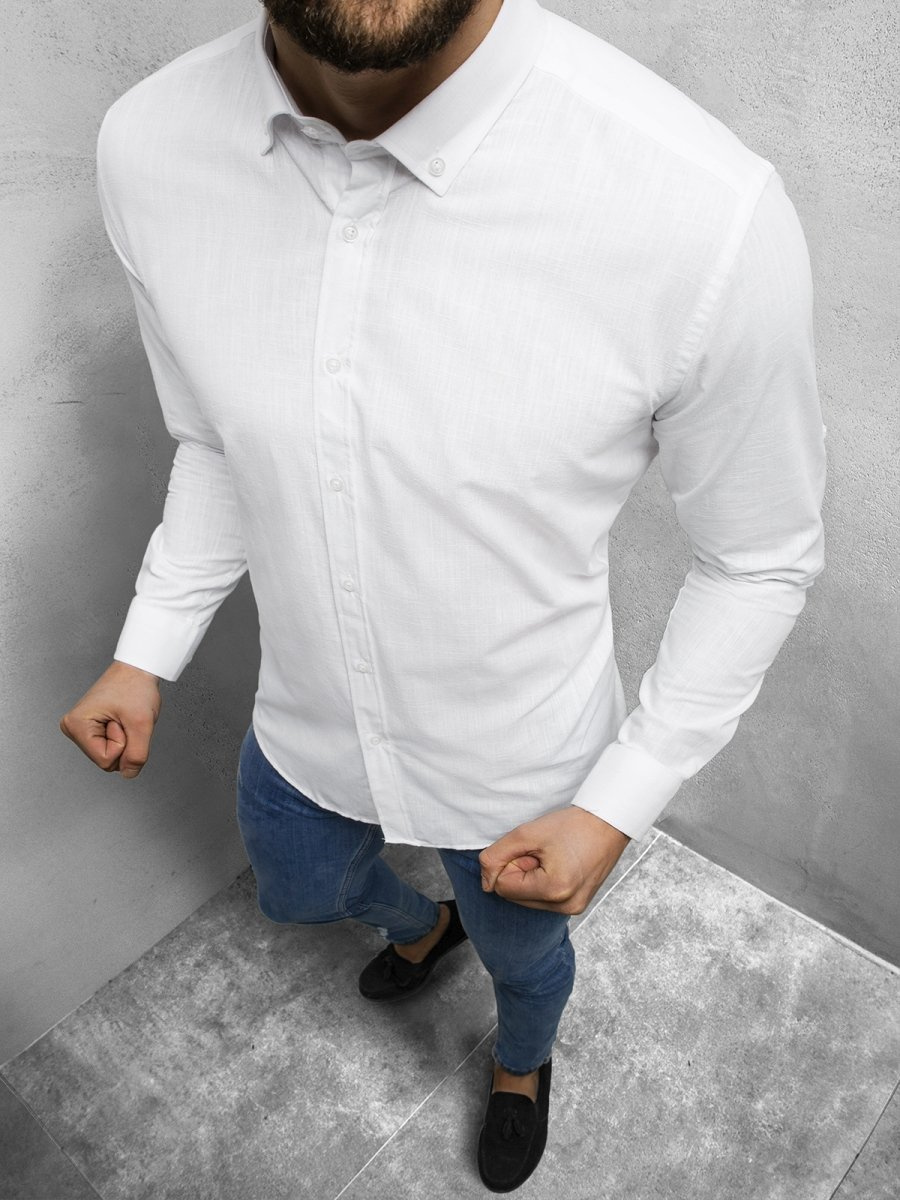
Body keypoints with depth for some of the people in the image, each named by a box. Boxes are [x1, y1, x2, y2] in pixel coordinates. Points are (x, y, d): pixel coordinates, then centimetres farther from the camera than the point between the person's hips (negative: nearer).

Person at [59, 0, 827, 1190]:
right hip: (306, 726, 4)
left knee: (521, 953, 29)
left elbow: (762, 558, -15)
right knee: (302, 895, 35)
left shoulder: (708, 209, -33)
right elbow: (215, 444, 1)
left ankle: (521, 1063, 70)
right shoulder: (149, 146, -18)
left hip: (525, 765, -3)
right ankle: (421, 927, 73)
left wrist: (618, 806, -14)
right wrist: (147, 656, -1)